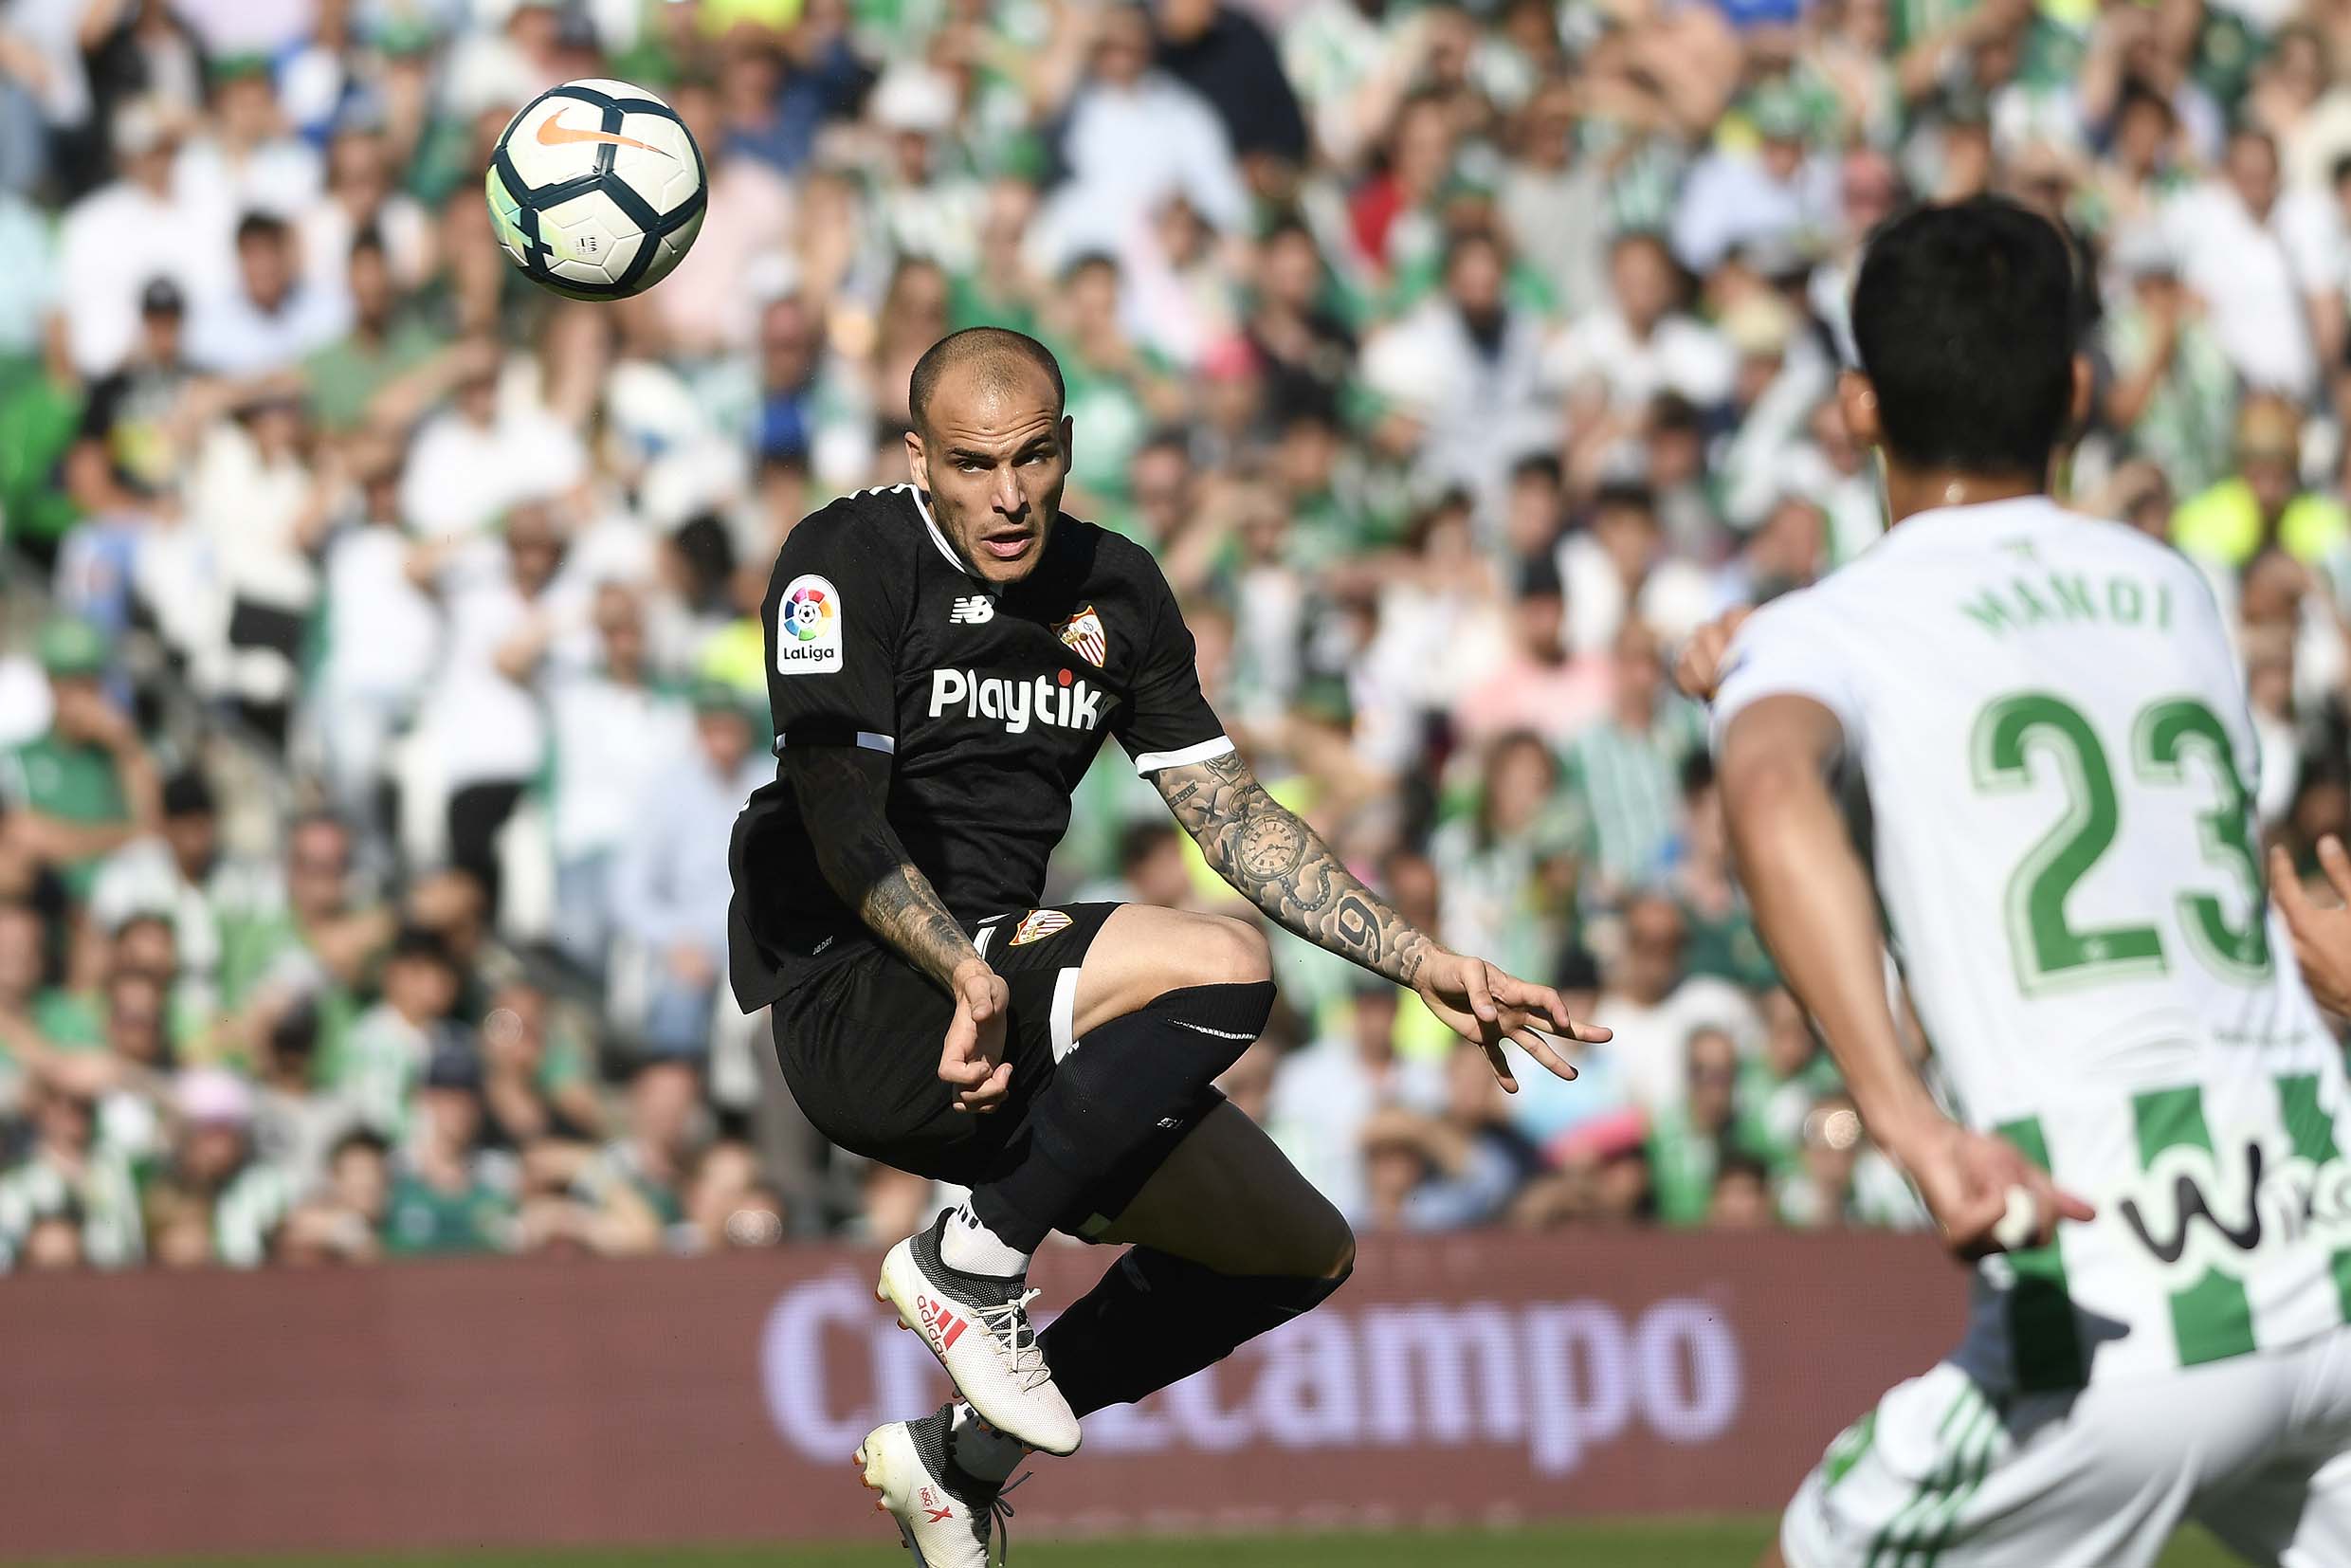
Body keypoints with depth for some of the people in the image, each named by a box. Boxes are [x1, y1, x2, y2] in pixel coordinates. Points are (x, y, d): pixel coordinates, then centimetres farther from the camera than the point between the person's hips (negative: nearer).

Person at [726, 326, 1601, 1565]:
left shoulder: (1115, 590, 12)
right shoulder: (847, 562, -8)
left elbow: (1234, 818, 16)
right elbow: (842, 820, -18)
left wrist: (1427, 966, 8)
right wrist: (966, 973, -35)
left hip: (1005, 968, 8)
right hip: (849, 1004, -8)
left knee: (1303, 1252, 8)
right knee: (1221, 969, -29)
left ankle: (963, 1457, 13)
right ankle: (968, 1265, -18)